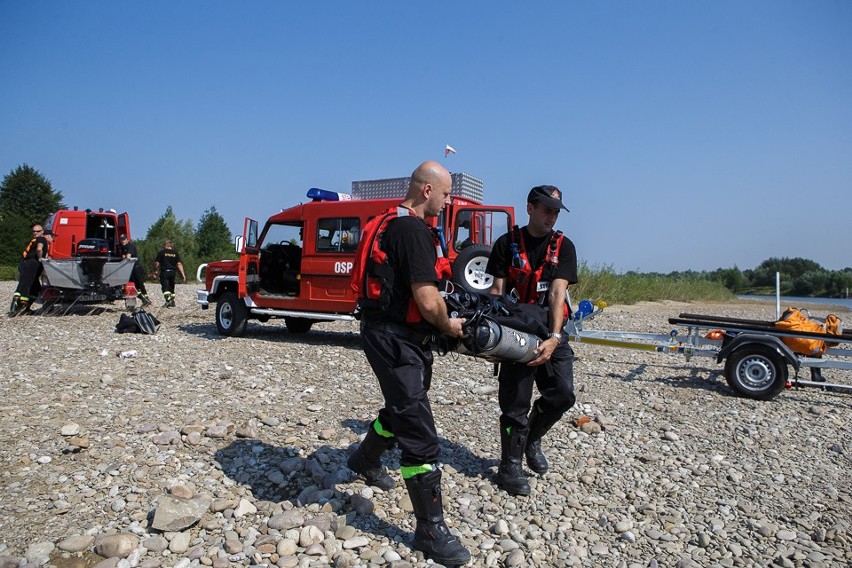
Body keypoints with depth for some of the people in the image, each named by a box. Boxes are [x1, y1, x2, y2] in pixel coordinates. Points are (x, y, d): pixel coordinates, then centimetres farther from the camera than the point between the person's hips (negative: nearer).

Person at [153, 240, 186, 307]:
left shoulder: (161, 252, -1)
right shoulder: (175, 253, 9)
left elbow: (157, 263, -2)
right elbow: (179, 264, 2)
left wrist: (155, 271, 12)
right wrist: (182, 274, 0)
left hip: (164, 272, -4)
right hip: (172, 272, 4)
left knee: (165, 287, -8)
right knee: (171, 287, 15)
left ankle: (168, 300, -25)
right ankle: (172, 301, 17)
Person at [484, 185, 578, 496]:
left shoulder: (563, 246, 2)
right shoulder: (507, 243, 1)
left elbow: (557, 292, -12)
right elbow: (497, 290, -3)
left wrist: (554, 337, -23)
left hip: (550, 333, 2)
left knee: (563, 393, -5)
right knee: (515, 402, 0)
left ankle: (532, 437, 25)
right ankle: (510, 467, 18)